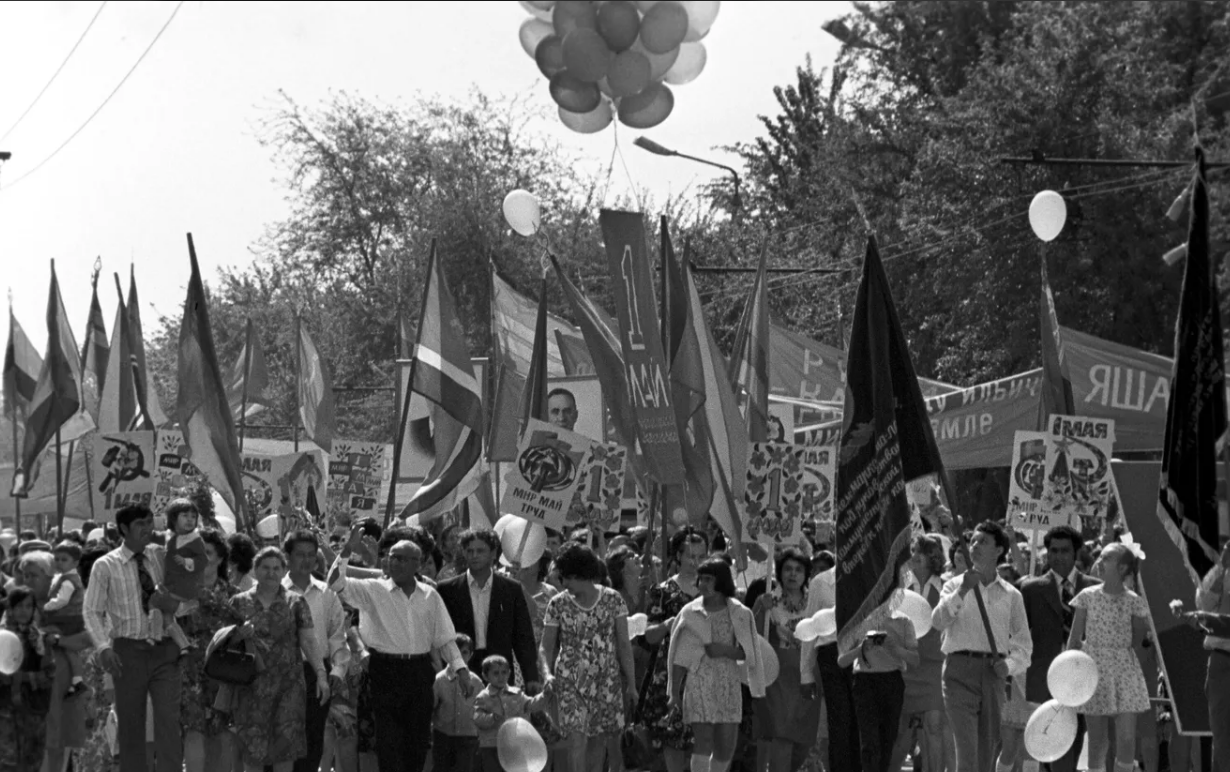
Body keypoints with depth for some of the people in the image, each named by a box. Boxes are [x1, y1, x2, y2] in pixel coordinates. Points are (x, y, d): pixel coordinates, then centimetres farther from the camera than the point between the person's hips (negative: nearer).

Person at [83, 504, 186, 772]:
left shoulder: (161, 557, 7)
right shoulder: (106, 566, -1)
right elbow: (92, 612, -2)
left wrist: (173, 604, -7)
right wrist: (103, 646, -17)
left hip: (165, 649, 2)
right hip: (129, 649, -1)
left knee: (169, 720, -8)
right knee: (131, 725, 5)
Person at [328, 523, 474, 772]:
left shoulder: (430, 596, 8)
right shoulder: (374, 590, 0)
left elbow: (444, 637, 10)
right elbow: (336, 583, -10)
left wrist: (460, 667, 0)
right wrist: (347, 550, -21)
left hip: (420, 672, 3)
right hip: (386, 671, -3)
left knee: (418, 740, 6)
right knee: (389, 742, -6)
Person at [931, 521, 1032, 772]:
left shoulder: (1011, 595, 14)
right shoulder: (955, 585, 9)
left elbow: (1023, 643, 15)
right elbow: (939, 620, -8)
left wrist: (1010, 664, -4)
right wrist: (962, 591, -19)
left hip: (993, 674, 3)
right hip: (960, 668, -3)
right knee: (967, 751, -14)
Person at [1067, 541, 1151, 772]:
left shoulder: (1134, 602, 0)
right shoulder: (1087, 597, 1)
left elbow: (1135, 640, 12)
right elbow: (1074, 640, 3)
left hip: (1124, 670, 0)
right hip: (1093, 669, 0)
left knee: (1127, 739, -7)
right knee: (1097, 739, 2)